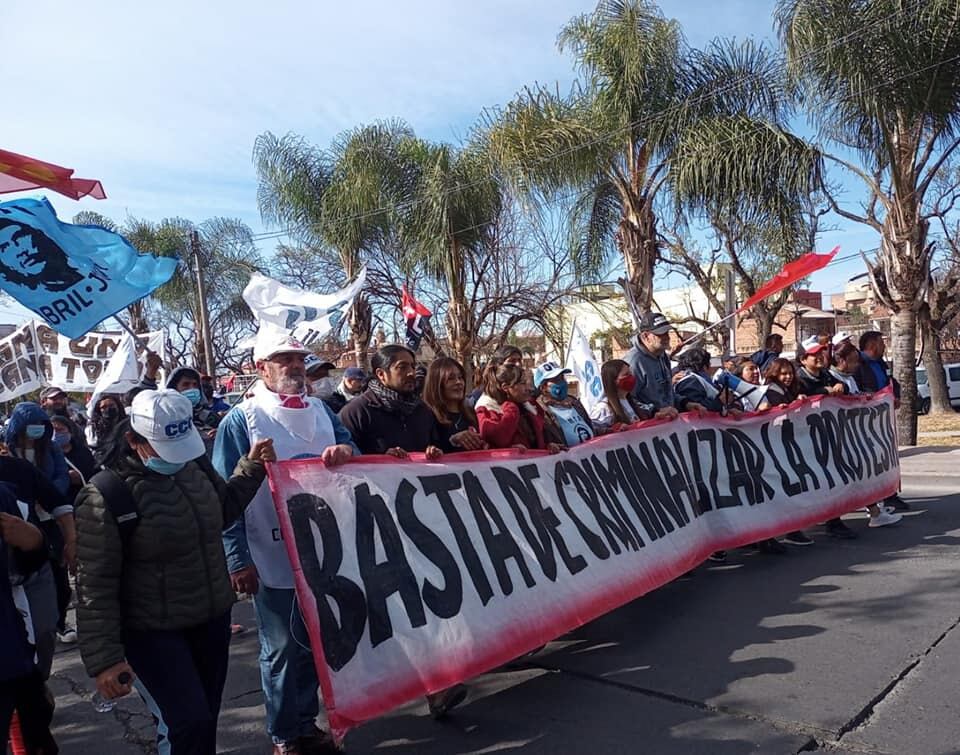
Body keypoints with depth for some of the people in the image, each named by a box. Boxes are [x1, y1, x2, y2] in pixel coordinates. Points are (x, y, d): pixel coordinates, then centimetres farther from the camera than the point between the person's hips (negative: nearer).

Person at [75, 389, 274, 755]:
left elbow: (222, 509, 16)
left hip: (212, 618, 6)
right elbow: (96, 585, -18)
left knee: (205, 719, 18)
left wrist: (251, 467, 2)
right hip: (152, 632, -6)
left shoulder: (195, 465, -4)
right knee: (187, 725, -9)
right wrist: (105, 659, -17)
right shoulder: (105, 496, -21)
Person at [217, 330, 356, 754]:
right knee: (282, 649, 8)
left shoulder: (320, 410, 9)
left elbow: (353, 451, 10)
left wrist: (345, 451, -16)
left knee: (316, 643, 17)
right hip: (274, 559, -5)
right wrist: (238, 559, -14)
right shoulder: (240, 420, -7)